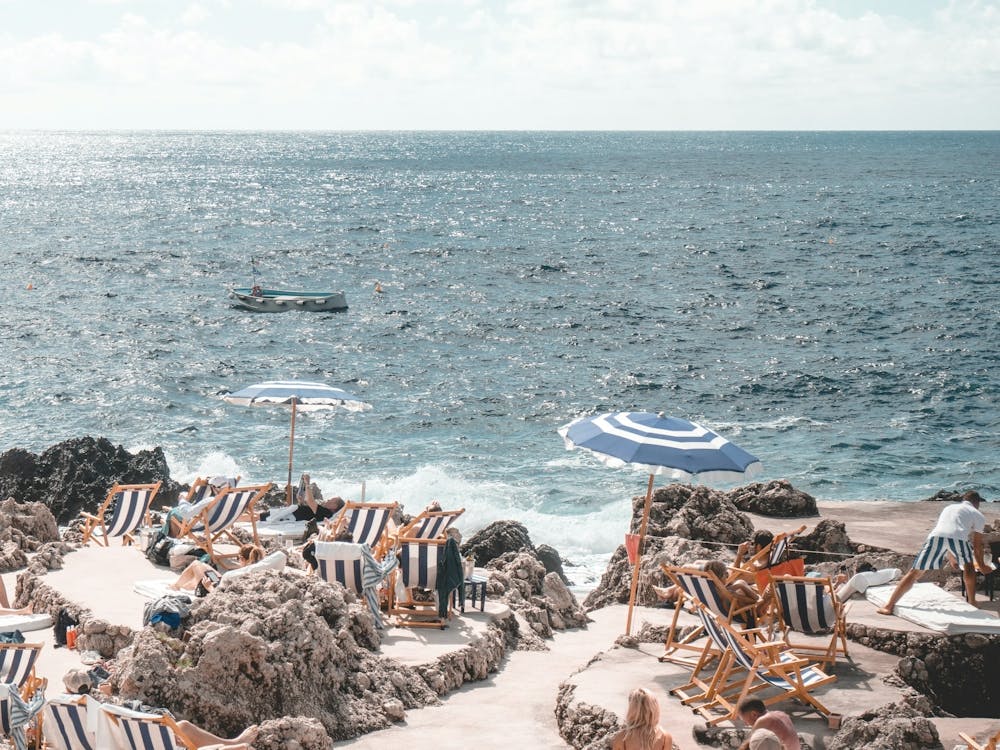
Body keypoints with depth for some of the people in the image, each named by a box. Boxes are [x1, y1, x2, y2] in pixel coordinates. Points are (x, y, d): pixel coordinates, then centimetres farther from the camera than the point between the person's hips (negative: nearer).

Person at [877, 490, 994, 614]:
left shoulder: (949, 508, 42)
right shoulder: (978, 515, 28)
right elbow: (977, 545, 31)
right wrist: (981, 566, 47)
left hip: (935, 536, 3)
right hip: (958, 537, -3)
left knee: (914, 572, 6)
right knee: (968, 567, 28)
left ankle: (889, 606, 0)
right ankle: (972, 602, 29)